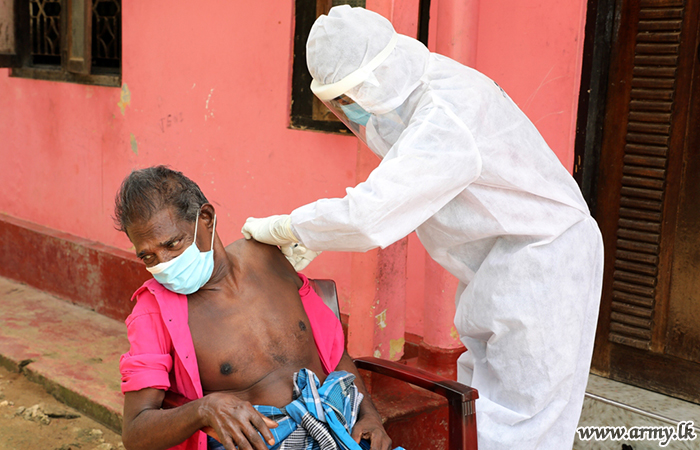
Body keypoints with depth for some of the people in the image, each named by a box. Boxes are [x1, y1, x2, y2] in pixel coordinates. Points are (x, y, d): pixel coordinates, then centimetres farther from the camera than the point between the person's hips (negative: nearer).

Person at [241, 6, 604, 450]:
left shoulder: (445, 120, -32)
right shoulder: (413, 93, -1)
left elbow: (367, 215, -37)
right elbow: (391, 193, 12)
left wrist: (280, 228, -22)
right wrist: (315, 238, 4)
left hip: (541, 260, -10)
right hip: (496, 262, 10)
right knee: (478, 404, 19)